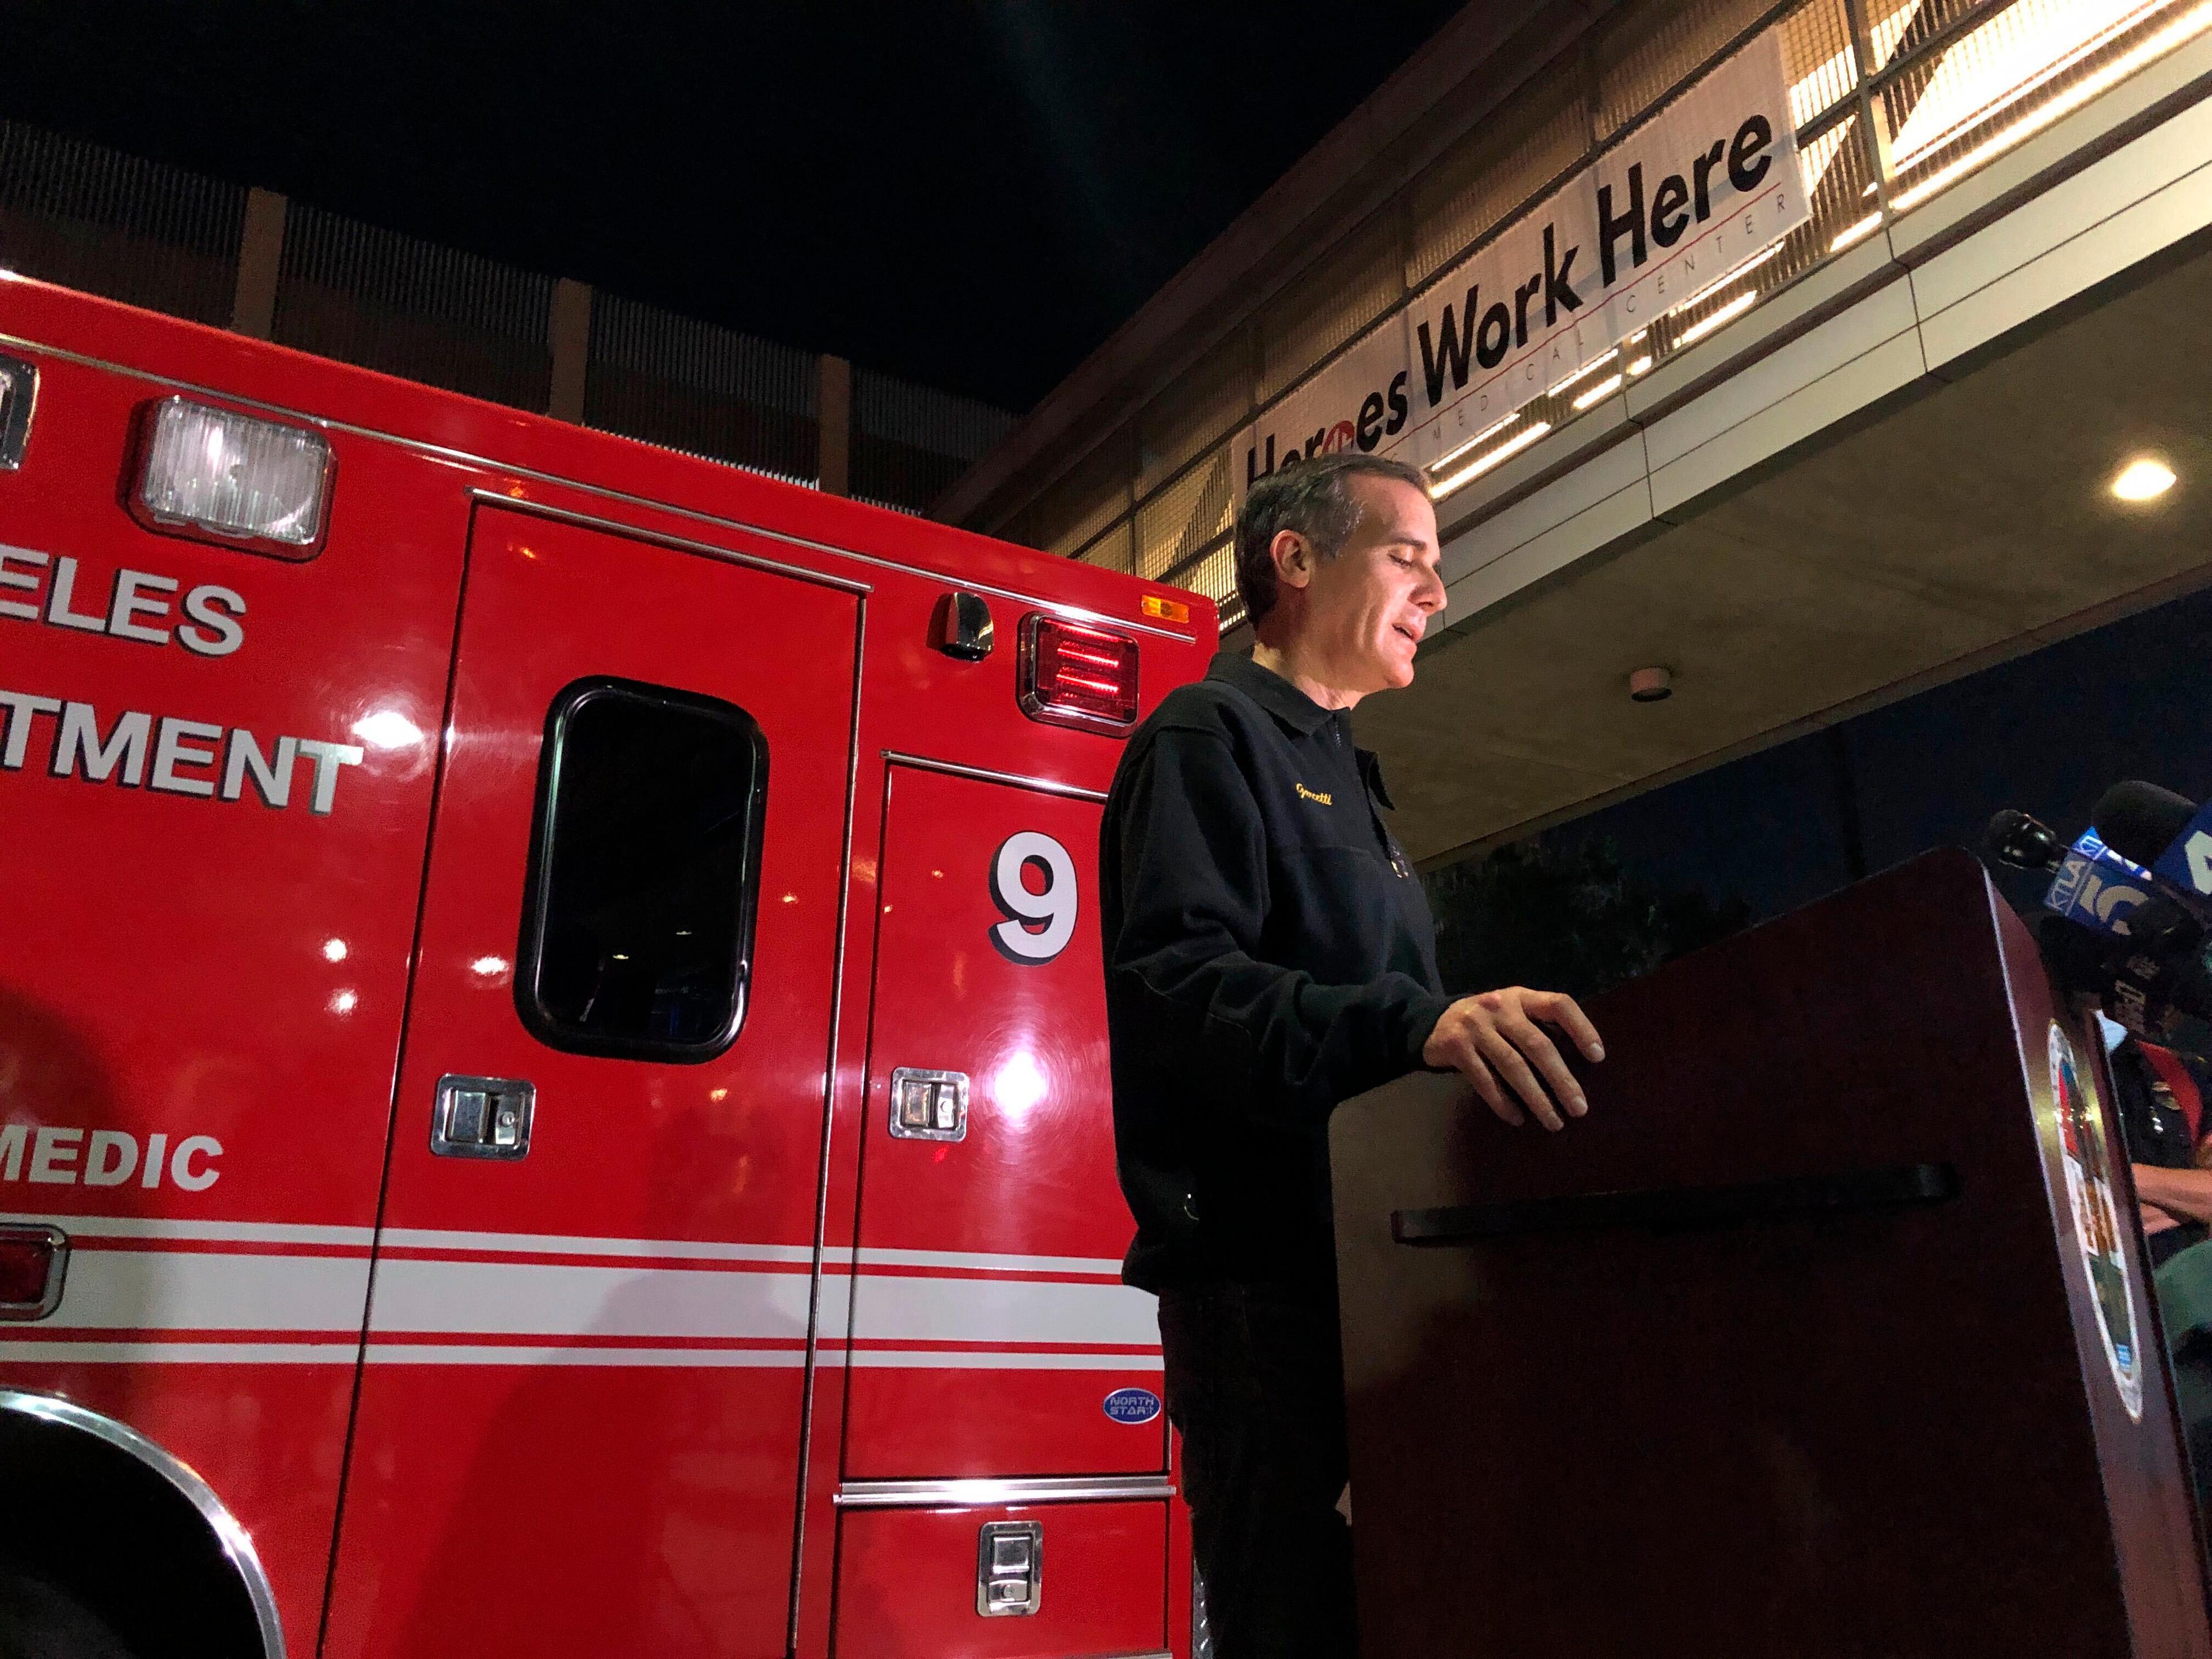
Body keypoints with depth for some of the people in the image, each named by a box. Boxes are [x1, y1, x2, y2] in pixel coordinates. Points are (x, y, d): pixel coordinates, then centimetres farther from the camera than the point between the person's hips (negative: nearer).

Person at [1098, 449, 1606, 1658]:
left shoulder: (1343, 779, 26)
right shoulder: (1211, 734, -3)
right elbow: (1175, 981, -20)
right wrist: (1415, 1022, -32)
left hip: (1361, 1273, 9)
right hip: (1267, 1275, -9)